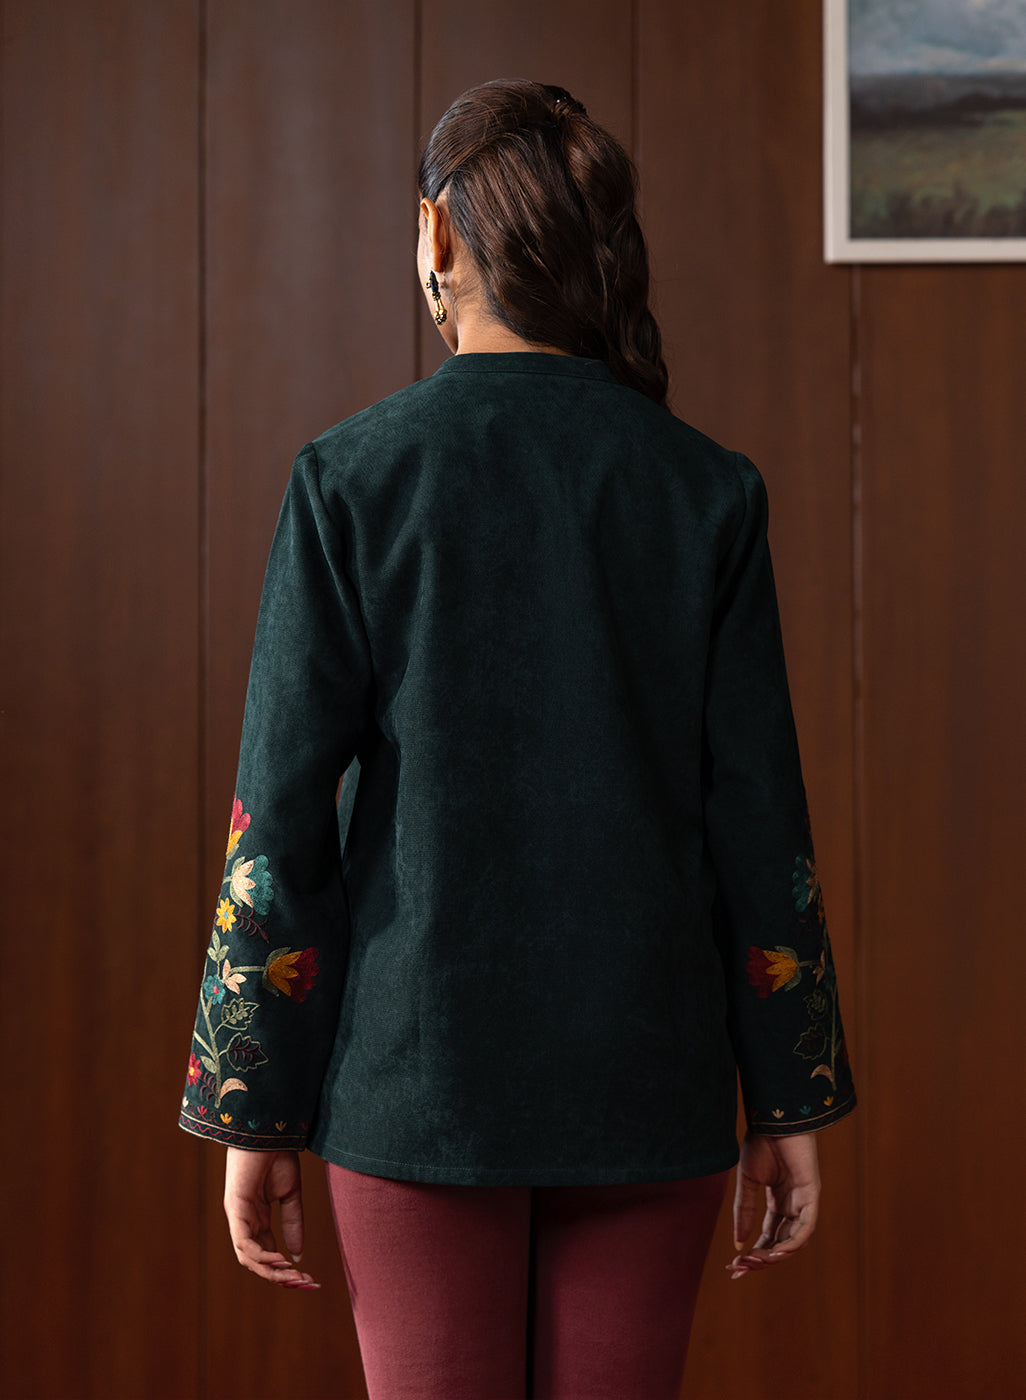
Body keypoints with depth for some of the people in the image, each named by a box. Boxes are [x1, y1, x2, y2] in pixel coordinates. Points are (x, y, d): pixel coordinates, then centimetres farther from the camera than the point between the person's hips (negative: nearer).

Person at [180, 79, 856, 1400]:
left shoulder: (352, 478, -7)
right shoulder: (706, 492, -3)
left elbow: (284, 818, -8)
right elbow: (758, 817, -2)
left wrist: (253, 1112, 0)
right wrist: (789, 1103, 7)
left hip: (418, 1073, -1)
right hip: (645, 1083, 2)